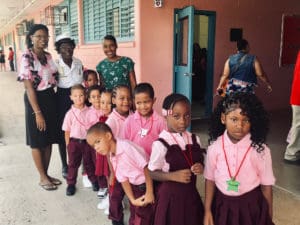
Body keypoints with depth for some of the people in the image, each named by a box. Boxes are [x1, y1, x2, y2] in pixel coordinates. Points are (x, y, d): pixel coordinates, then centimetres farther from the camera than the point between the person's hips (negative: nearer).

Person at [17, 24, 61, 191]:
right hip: (36, 100, -7)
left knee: (49, 140, 13)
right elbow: (29, 87, -16)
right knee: (38, 141, 6)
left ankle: (46, 174, 29)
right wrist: (38, 113, -18)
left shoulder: (48, 56, 7)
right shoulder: (27, 58, -13)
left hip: (51, 98, 7)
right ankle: (42, 178, 20)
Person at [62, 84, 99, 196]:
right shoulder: (70, 113, -6)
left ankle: (93, 180, 30)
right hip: (74, 142, -1)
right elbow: (67, 131, -1)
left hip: (87, 141, 1)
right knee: (73, 164, 10)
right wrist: (68, 145, -2)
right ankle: (71, 184, 23)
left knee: (89, 162, 15)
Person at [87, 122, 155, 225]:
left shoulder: (126, 146, -26)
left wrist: (149, 192, -21)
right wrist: (133, 200, -7)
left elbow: (145, 167, -25)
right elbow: (123, 180, 3)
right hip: (134, 186, 7)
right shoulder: (113, 158, 1)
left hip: (147, 184, -7)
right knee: (135, 216, 21)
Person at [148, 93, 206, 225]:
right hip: (171, 195, -5)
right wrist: (174, 176, -24)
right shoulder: (161, 144, -16)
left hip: (191, 193, 5)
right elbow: (152, 173, -10)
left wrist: (200, 167, -11)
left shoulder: (194, 140, -1)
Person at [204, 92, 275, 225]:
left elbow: (266, 186, -5)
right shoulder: (215, 147, -11)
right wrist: (207, 210, 0)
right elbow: (210, 179, -1)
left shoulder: (260, 150, -15)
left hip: (251, 206, -1)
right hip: (222, 205, 1)